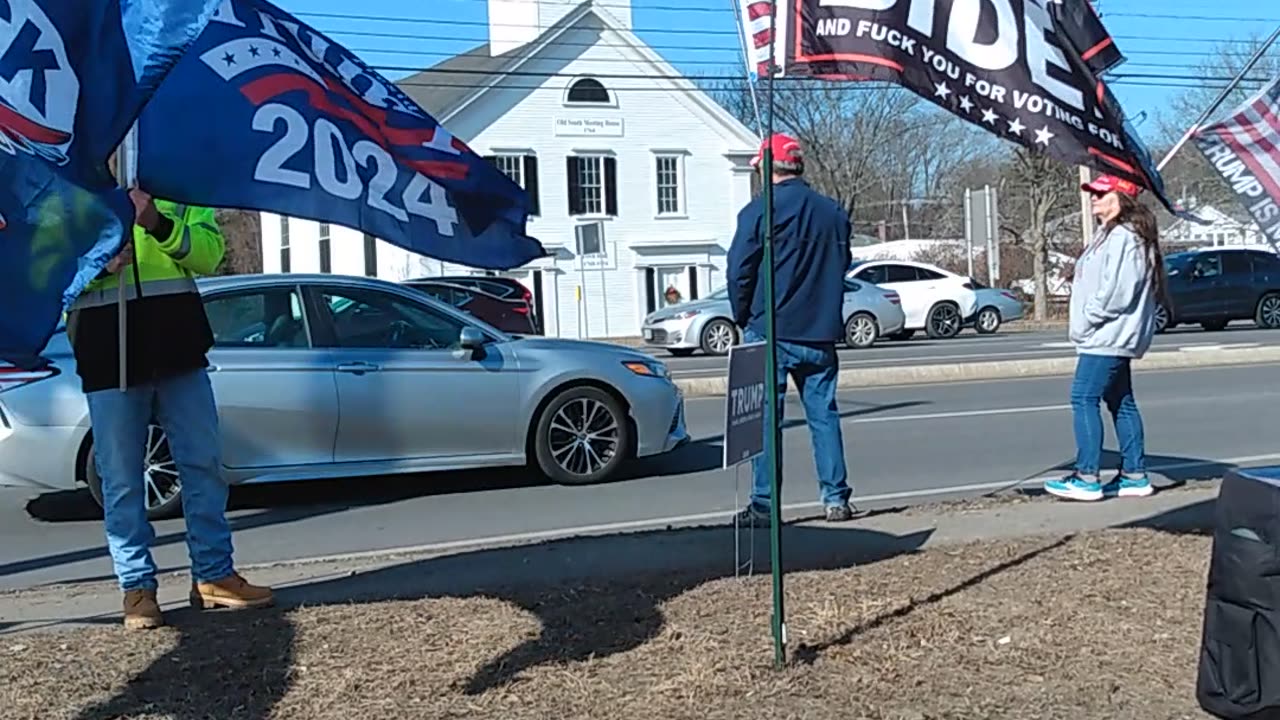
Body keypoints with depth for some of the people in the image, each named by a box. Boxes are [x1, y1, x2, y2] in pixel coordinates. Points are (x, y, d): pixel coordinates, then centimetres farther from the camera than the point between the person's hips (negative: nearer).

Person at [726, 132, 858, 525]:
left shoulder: (759, 211, -9)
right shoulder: (834, 213, 8)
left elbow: (739, 272, -9)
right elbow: (842, 267, 15)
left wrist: (744, 319, 5)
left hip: (769, 332, -4)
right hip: (820, 334, 4)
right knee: (824, 415, 11)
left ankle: (763, 505, 3)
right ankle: (836, 499, 13)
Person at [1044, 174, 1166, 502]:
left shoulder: (1123, 237, -15)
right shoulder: (1110, 235, 19)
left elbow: (1118, 291, -23)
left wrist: (1086, 321, -16)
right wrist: (1085, 324, 14)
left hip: (1108, 336, -11)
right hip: (1113, 336, 11)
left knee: (1084, 398, -11)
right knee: (1121, 402, 13)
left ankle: (1087, 478, -9)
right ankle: (1134, 475, 19)